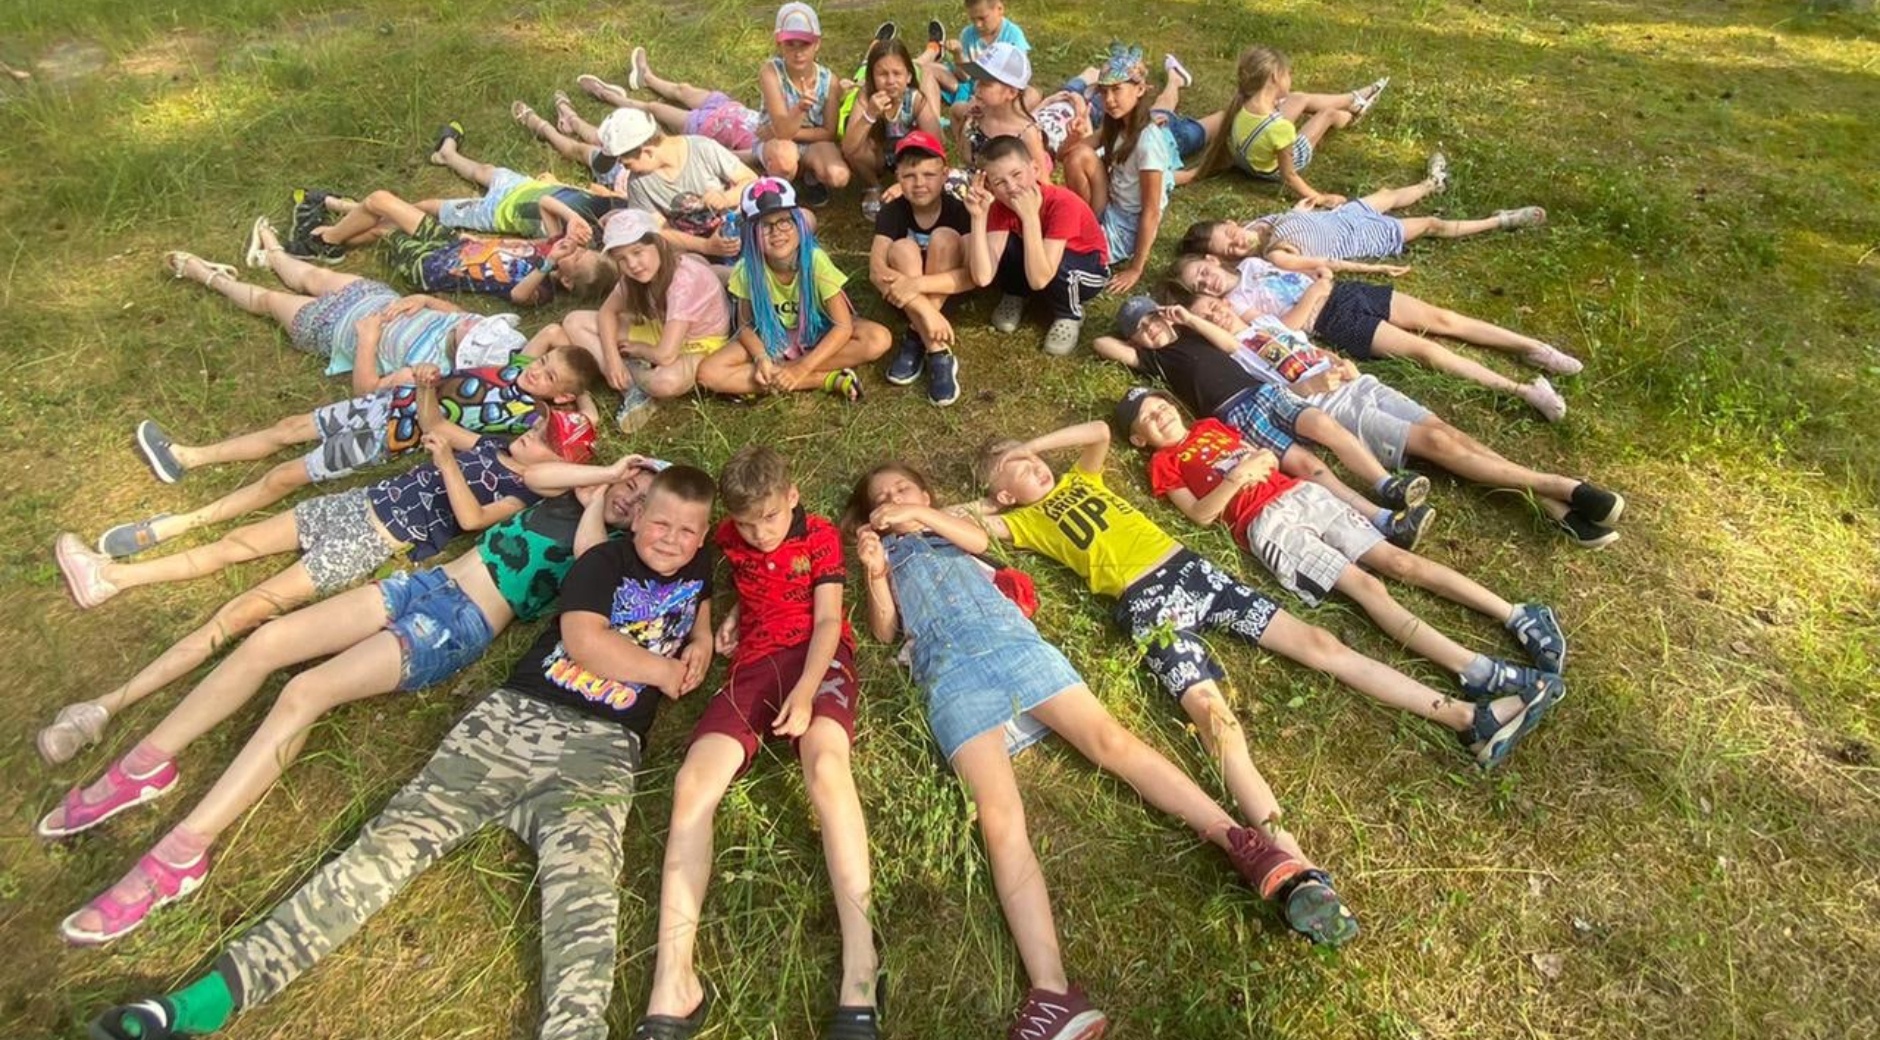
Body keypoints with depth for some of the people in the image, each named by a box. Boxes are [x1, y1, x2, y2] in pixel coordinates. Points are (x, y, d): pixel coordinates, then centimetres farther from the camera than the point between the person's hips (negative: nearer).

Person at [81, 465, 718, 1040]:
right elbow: (583, 641, -6)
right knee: (387, 846, -11)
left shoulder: (698, 571, 21)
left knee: (583, 895, -27)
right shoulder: (606, 561, 10)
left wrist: (700, 643, 21)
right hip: (512, 715, 0)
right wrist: (663, 670, 2)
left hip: (598, 750, 0)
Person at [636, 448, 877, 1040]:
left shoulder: (821, 536, 3)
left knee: (824, 761, -35)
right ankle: (672, 989, -23)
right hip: (754, 663, 4)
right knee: (693, 782, -20)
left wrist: (805, 693, -23)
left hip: (817, 656, -4)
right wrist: (734, 613, 11)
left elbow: (827, 621, -6)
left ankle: (860, 976, -40)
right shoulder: (728, 538, 14)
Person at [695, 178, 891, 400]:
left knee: (878, 339, -30)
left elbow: (844, 326, -25)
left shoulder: (815, 260, -25)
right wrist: (761, 359, -27)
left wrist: (802, 368, -33)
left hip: (819, 335, -2)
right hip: (771, 340, 2)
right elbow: (745, 325, -7)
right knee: (708, 373, -24)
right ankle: (827, 379, -24)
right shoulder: (747, 269, -20)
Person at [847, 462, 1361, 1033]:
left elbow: (979, 540, 10)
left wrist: (921, 514, 9)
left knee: (1111, 739, -19)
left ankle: (1249, 846, -27)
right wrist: (874, 573, 2)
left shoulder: (947, 527, 34)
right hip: (951, 671, -2)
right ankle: (1053, 991, -41)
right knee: (999, 817, -24)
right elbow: (884, 629, 16)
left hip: (1015, 641, 2)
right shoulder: (880, 552, 31)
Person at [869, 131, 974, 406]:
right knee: (902, 249, -30)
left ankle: (916, 338, -25)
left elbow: (975, 275, -29)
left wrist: (918, 284, -40)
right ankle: (939, 354, -33)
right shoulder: (891, 213, -16)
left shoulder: (960, 211, -18)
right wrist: (925, 309, -43)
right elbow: (876, 271, -30)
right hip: (904, 296, 1)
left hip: (946, 290, -1)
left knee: (944, 237, -27)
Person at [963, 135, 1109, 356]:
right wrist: (978, 217, -38)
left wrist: (1030, 217, -46)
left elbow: (1039, 279, -41)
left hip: (1087, 269, -4)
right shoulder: (1001, 206, -20)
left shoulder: (1063, 204, -34)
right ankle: (1016, 294, 7)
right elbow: (983, 278, -31)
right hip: (1033, 265, 4)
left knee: (1058, 264, -40)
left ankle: (1069, 314, -6)